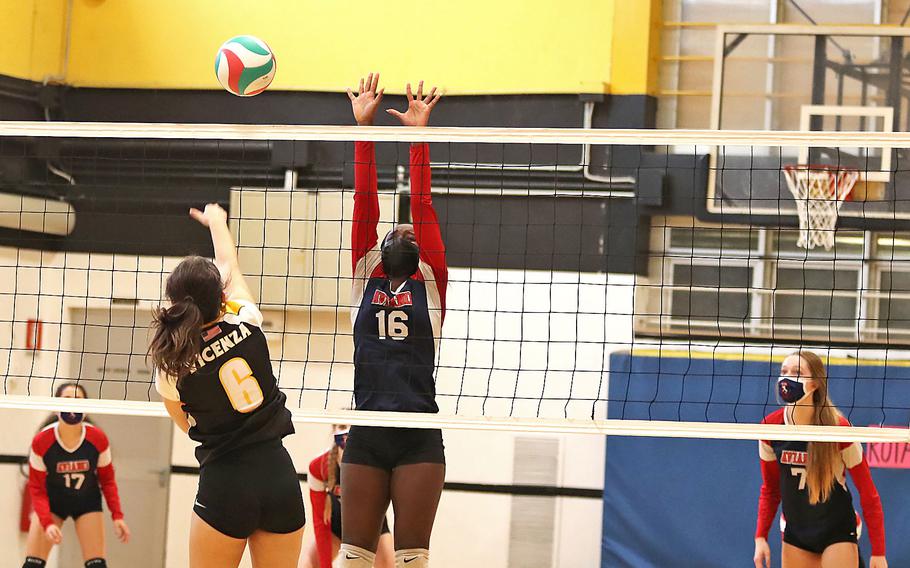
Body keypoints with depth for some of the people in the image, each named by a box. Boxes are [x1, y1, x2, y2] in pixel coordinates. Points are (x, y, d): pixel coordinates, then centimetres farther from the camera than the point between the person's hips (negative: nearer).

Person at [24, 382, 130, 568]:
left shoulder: (98, 439, -21)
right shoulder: (41, 442, -25)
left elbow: (107, 481, -5)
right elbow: (37, 488, -16)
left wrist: (117, 515, -15)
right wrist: (47, 523, -29)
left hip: (88, 502, 1)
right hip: (51, 502, -1)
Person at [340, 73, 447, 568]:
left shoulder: (430, 282, 9)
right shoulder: (365, 280, 12)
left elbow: (422, 207, 4)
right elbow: (364, 205, 9)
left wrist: (419, 133, 3)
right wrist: (363, 126, 6)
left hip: (420, 438, -1)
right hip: (367, 434, 1)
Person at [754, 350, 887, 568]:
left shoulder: (838, 427, -17)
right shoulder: (770, 427, -7)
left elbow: (867, 492, -11)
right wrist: (760, 537, -2)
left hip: (838, 532, -4)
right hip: (795, 533, 4)